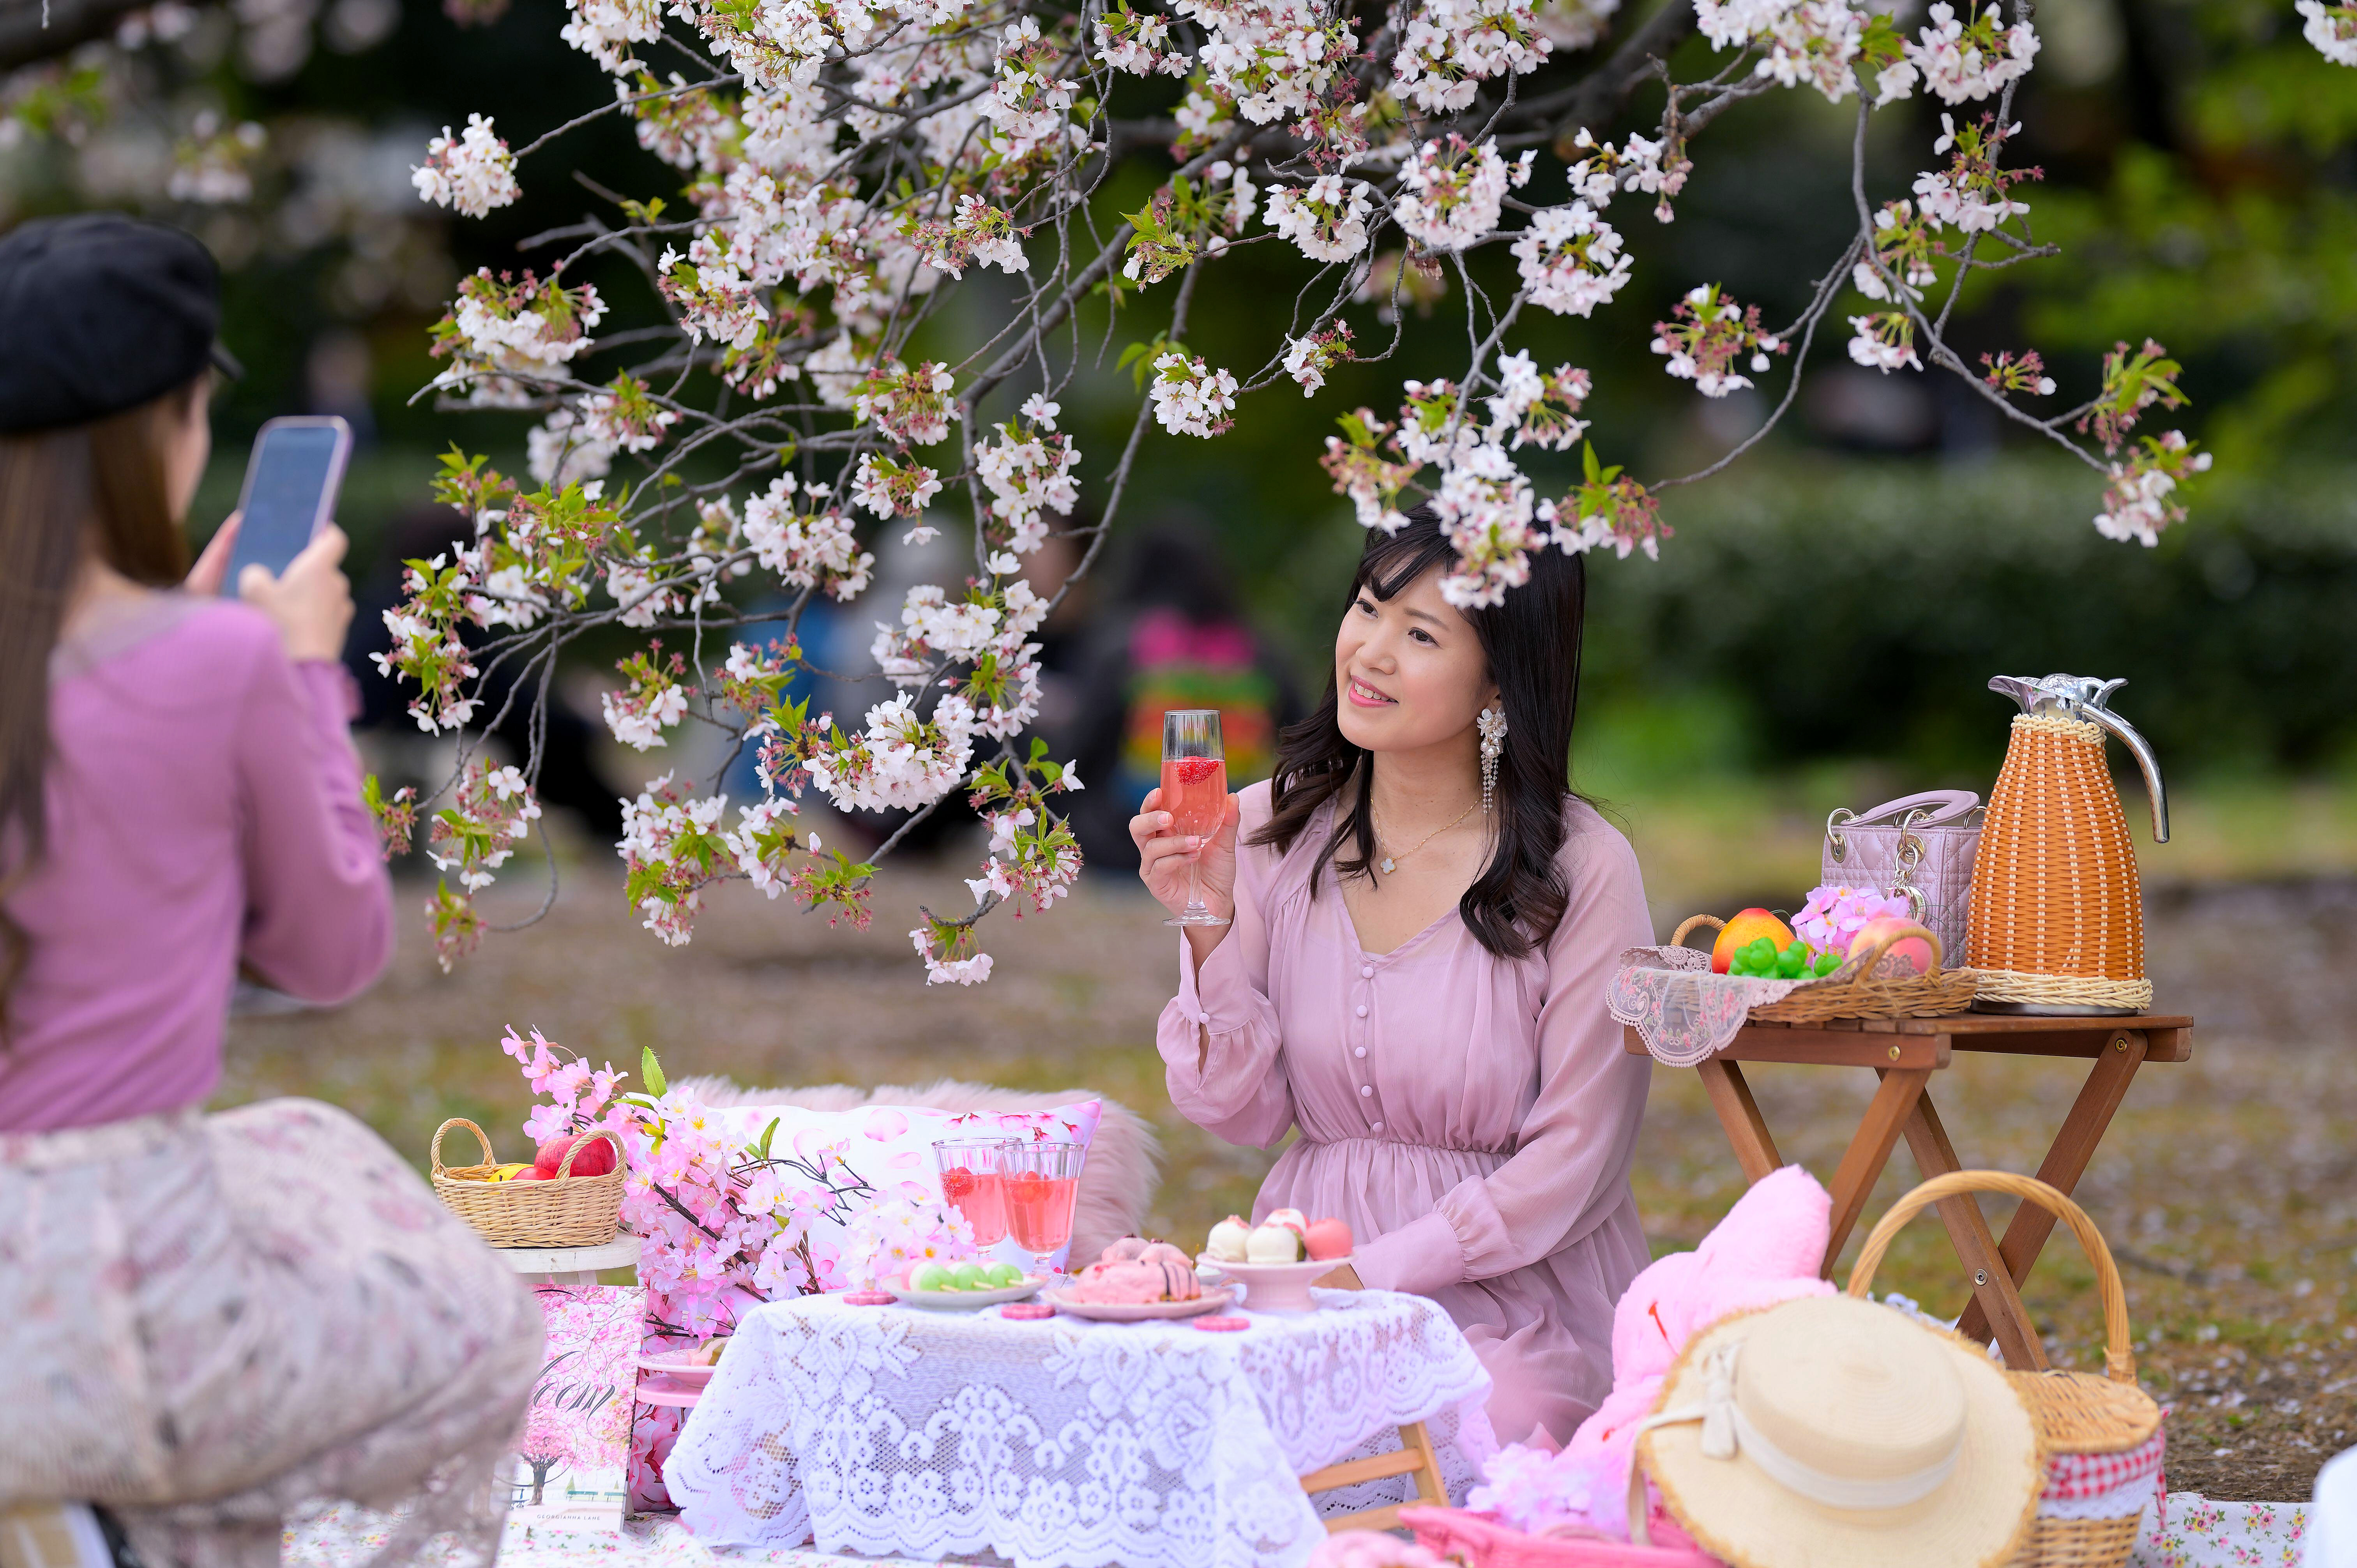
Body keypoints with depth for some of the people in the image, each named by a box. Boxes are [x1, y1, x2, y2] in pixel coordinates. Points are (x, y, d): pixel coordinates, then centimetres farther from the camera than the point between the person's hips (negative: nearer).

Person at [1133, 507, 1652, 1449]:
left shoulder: (1582, 871, -10)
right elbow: (1243, 1114, 3)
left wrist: (1369, 1273, -15)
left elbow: (1572, 1159, -8)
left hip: (1514, 1305, -3)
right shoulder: (1271, 830, 2)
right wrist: (1211, 930, -12)